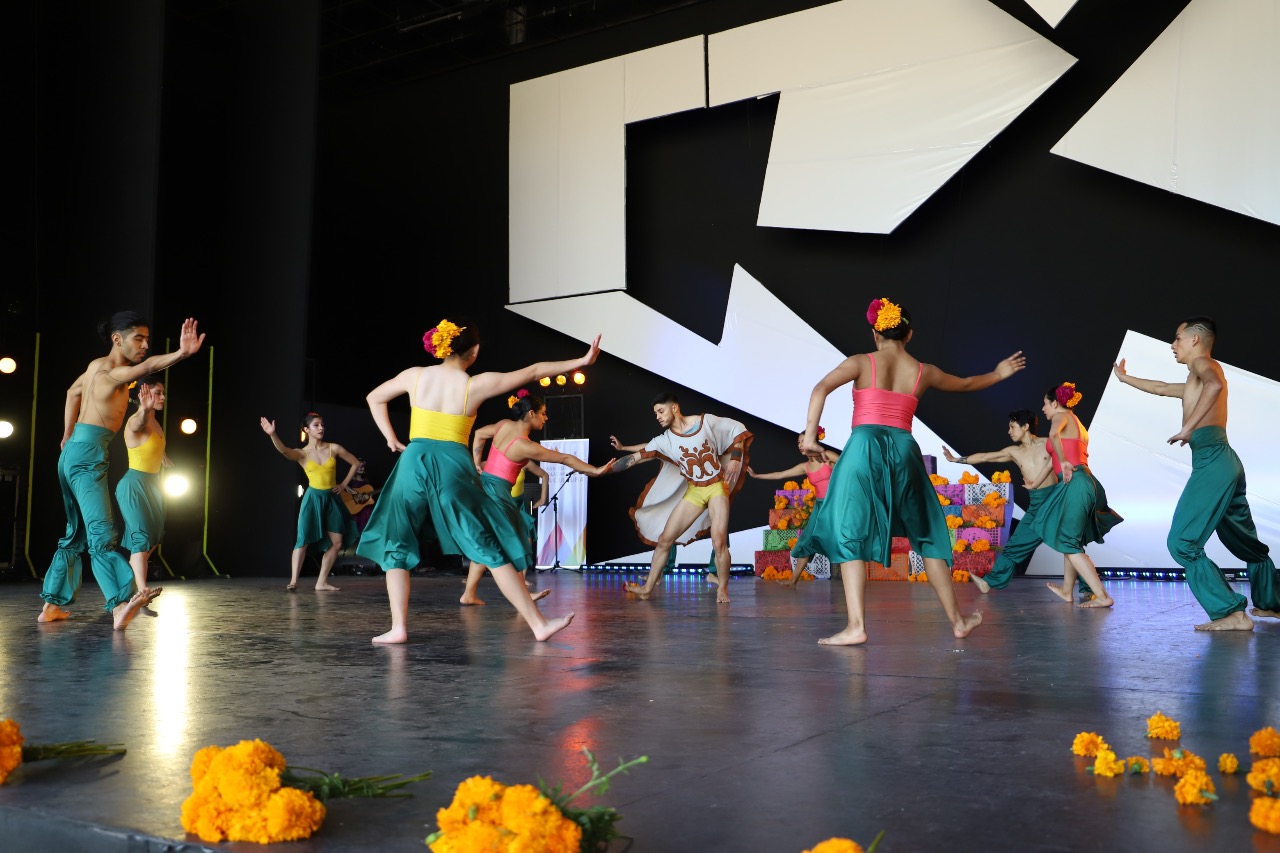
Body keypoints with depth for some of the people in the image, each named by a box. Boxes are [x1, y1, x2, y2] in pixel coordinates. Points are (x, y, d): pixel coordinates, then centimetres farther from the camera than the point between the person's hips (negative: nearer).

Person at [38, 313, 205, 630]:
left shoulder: (97, 366, 14)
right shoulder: (107, 371, -16)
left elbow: (73, 391, 32)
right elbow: (146, 367, -37)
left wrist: (68, 435, 36)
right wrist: (182, 353, -54)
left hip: (75, 452, 10)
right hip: (87, 455, -10)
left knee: (78, 532, 18)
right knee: (101, 531, -24)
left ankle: (52, 605, 25)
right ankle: (119, 605, -38)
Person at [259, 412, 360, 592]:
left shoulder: (334, 448, 2)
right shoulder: (302, 453, -3)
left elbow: (355, 463, 12)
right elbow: (284, 450, -24)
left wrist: (344, 484, 7)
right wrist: (272, 435, -43)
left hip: (332, 498, 3)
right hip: (313, 498, -3)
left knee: (337, 542, -1)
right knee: (304, 539, -11)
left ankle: (322, 582, 7)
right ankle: (293, 581, -10)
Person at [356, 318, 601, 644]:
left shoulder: (415, 375, 6)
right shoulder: (477, 384, -1)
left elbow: (374, 398, 21)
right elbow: (534, 371, 5)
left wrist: (391, 440, 24)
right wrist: (582, 361, 11)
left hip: (414, 463, 2)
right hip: (453, 467, -2)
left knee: (396, 547, 15)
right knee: (492, 550, 3)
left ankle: (398, 627, 5)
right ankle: (539, 624, 5)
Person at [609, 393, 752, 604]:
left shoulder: (707, 422, -10)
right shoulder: (665, 440, -4)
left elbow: (737, 429, 2)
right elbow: (636, 457, -10)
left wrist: (735, 459, -10)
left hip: (717, 487, -3)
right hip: (693, 492, 3)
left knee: (719, 542, -18)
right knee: (664, 539, 0)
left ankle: (723, 590, 2)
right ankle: (648, 587, 11)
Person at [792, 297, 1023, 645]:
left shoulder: (862, 362, 7)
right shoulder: (923, 371, 15)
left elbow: (821, 389, -9)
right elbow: (966, 384, 34)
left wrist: (810, 435, -8)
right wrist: (998, 374, 52)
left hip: (865, 447, -3)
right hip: (904, 450, 3)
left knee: (851, 534, -1)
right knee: (928, 535, 15)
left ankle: (856, 626, -12)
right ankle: (957, 620, 23)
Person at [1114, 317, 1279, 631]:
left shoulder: (1205, 364, -1)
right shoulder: (1194, 381, 25)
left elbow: (1214, 385, -26)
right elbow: (1161, 388, 42)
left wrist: (1188, 427, -27)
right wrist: (1125, 378, 52)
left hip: (1212, 462, -10)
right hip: (1226, 463, 10)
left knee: (1182, 543, -12)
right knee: (1245, 542, 22)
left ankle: (1231, 613, -15)